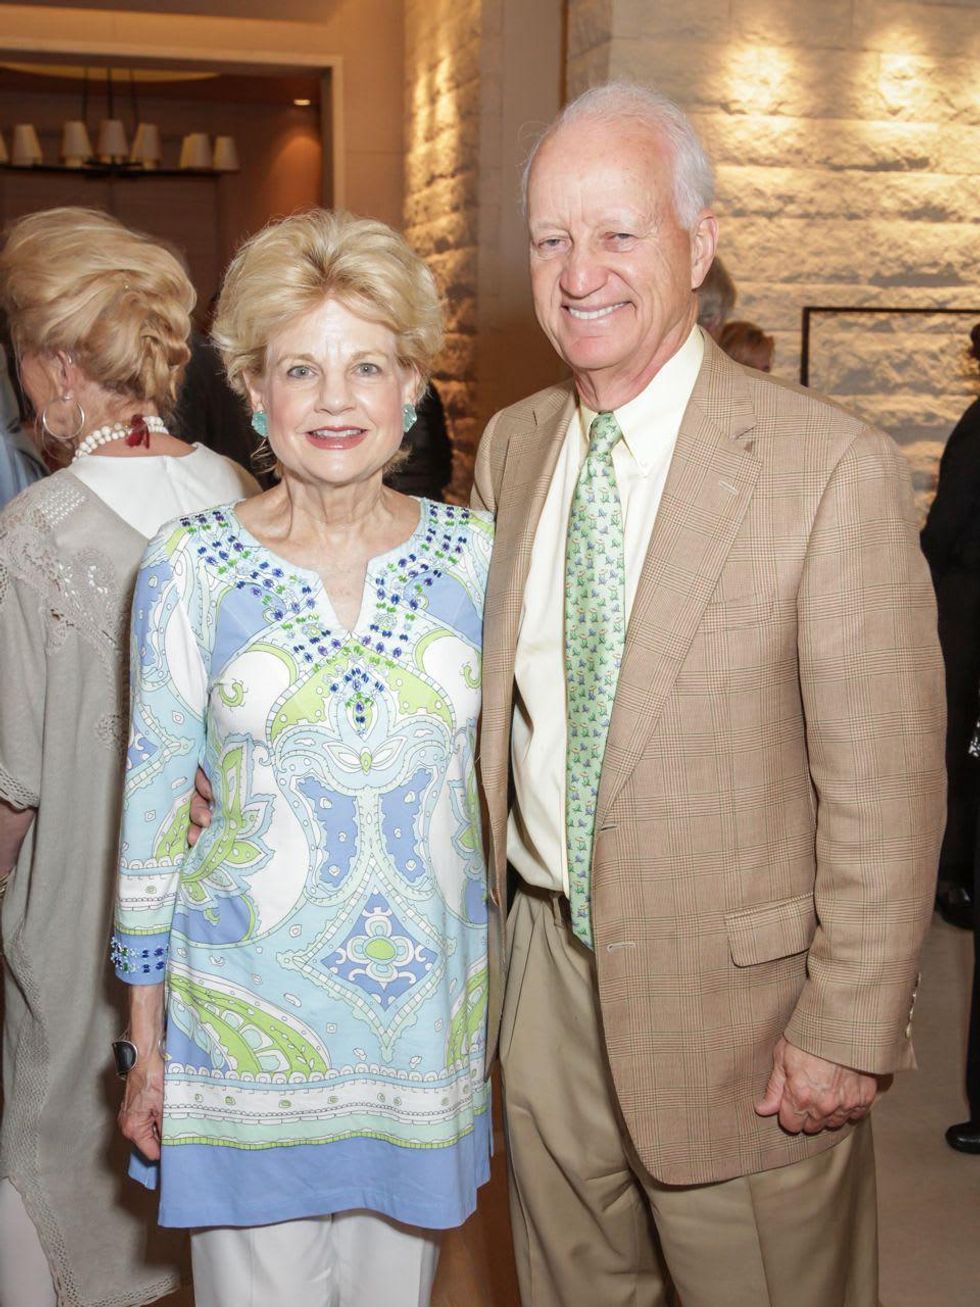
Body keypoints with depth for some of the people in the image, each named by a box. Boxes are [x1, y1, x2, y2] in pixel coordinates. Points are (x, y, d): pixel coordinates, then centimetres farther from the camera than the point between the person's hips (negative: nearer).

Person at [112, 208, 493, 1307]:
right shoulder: (190, 566, -8)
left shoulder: (473, 553, -2)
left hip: (431, 1003, 2)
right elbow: (152, 808, -2)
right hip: (249, 1006, -2)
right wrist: (147, 1046, 1)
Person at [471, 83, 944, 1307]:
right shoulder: (510, 445, 3)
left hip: (735, 993, -5)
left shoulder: (832, 469, -16)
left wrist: (848, 1032, -13)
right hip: (545, 973, 5)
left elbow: (885, 787, -14)